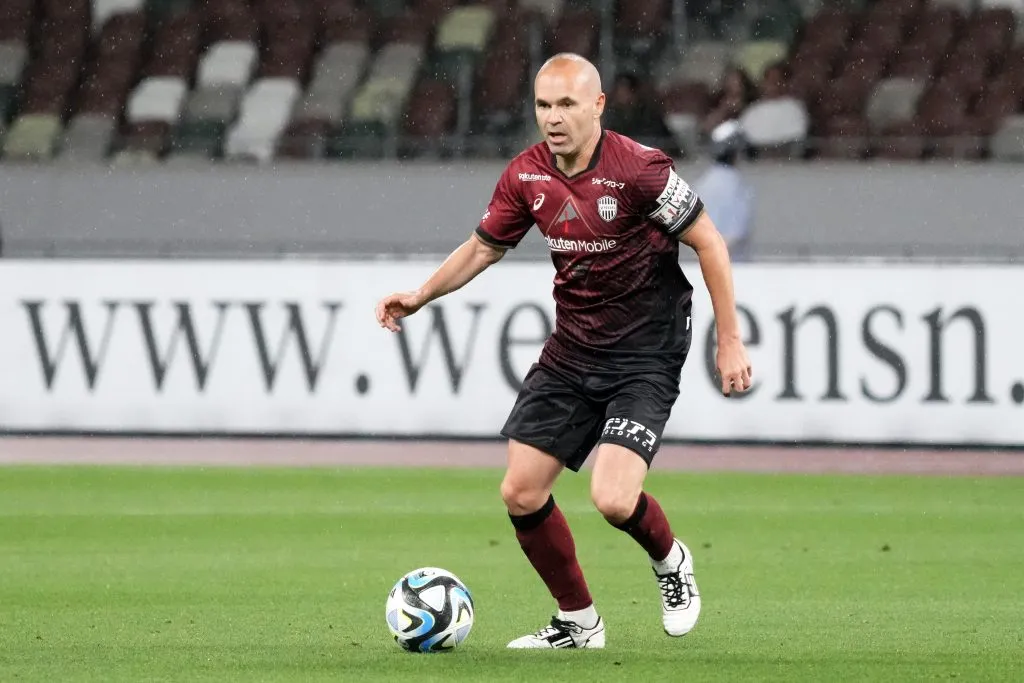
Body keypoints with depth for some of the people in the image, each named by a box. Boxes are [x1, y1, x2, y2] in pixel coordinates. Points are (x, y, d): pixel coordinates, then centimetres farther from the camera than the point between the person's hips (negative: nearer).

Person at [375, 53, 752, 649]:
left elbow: (708, 242, -11)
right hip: (571, 349, 6)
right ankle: (579, 623, 19)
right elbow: (483, 247, 15)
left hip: (645, 357, -6)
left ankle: (671, 560, 14)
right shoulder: (526, 176, -1)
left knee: (613, 499, -22)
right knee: (520, 493, 0)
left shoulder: (638, 169, -18)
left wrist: (729, 341, -10)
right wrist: (421, 296, 3)